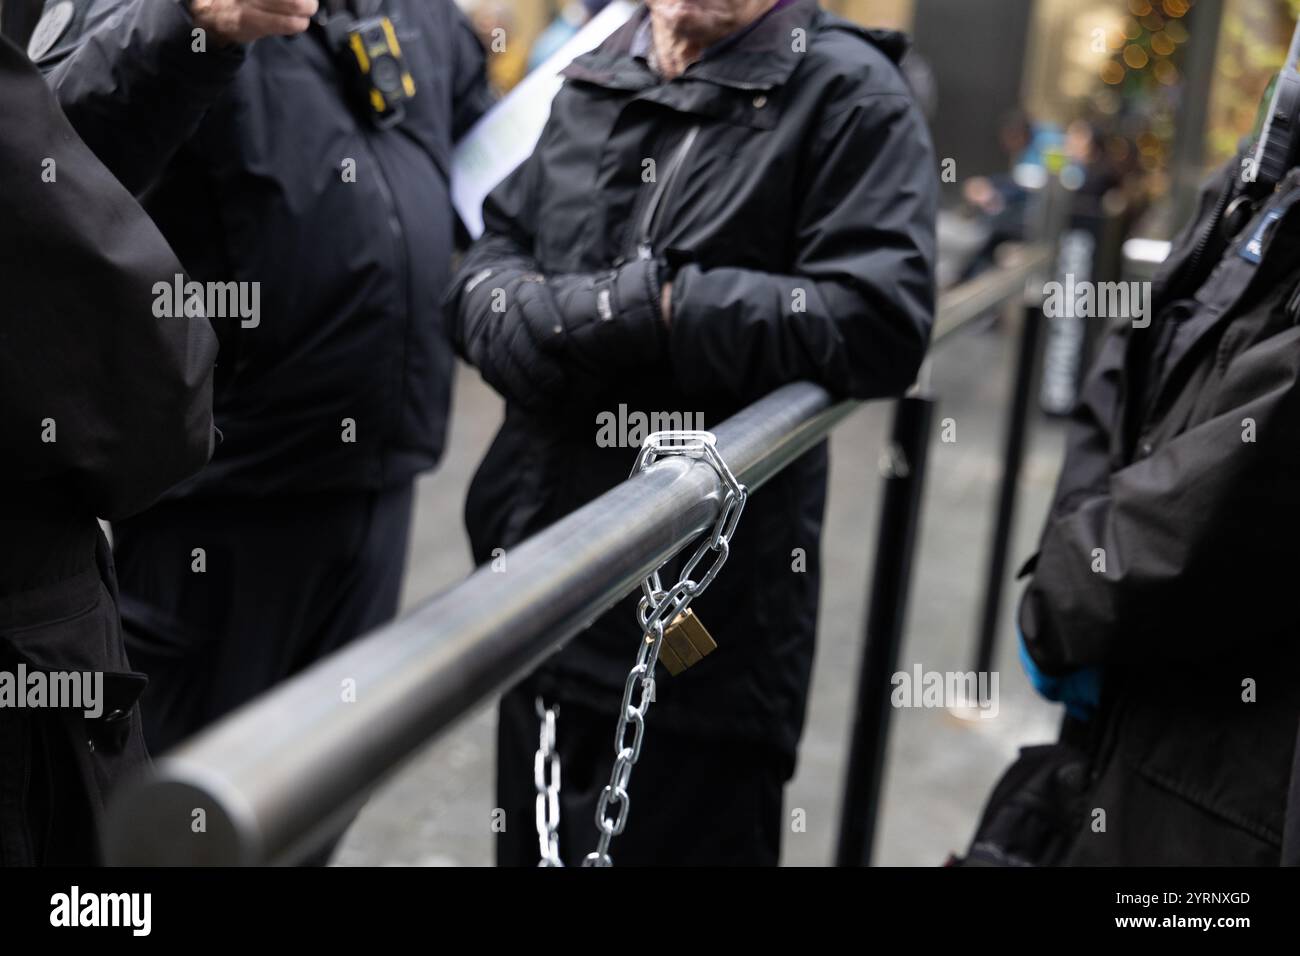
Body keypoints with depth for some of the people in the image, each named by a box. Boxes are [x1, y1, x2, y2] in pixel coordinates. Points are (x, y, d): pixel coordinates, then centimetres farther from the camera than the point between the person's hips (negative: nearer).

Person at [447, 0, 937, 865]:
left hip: (708, 619, -6)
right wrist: (528, 320, -9)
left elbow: (880, 322, -20)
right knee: (532, 845, 21)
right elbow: (493, 254, 16)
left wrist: (644, 308, -20)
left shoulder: (849, 93, -8)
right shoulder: (592, 80, 13)